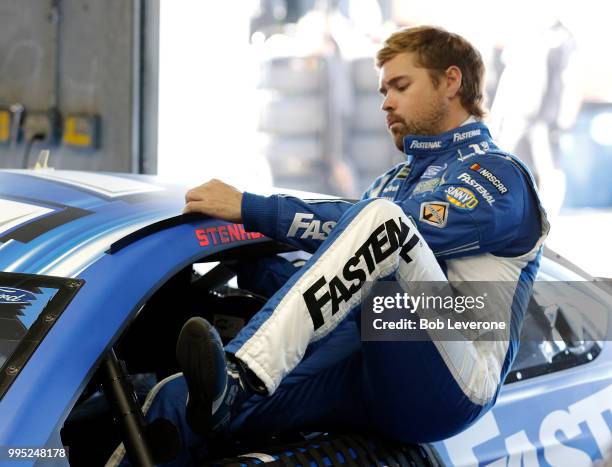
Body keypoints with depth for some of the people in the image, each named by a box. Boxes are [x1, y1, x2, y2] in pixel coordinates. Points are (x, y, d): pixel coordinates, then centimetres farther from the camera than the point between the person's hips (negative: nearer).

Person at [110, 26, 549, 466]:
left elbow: (388, 231, -15)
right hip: (369, 379, 7)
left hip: (446, 388, -7)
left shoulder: (497, 175, 3)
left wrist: (250, 209, -15)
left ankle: (238, 383, -48)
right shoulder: (394, 183, 31)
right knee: (174, 399, -15)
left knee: (381, 217, -33)